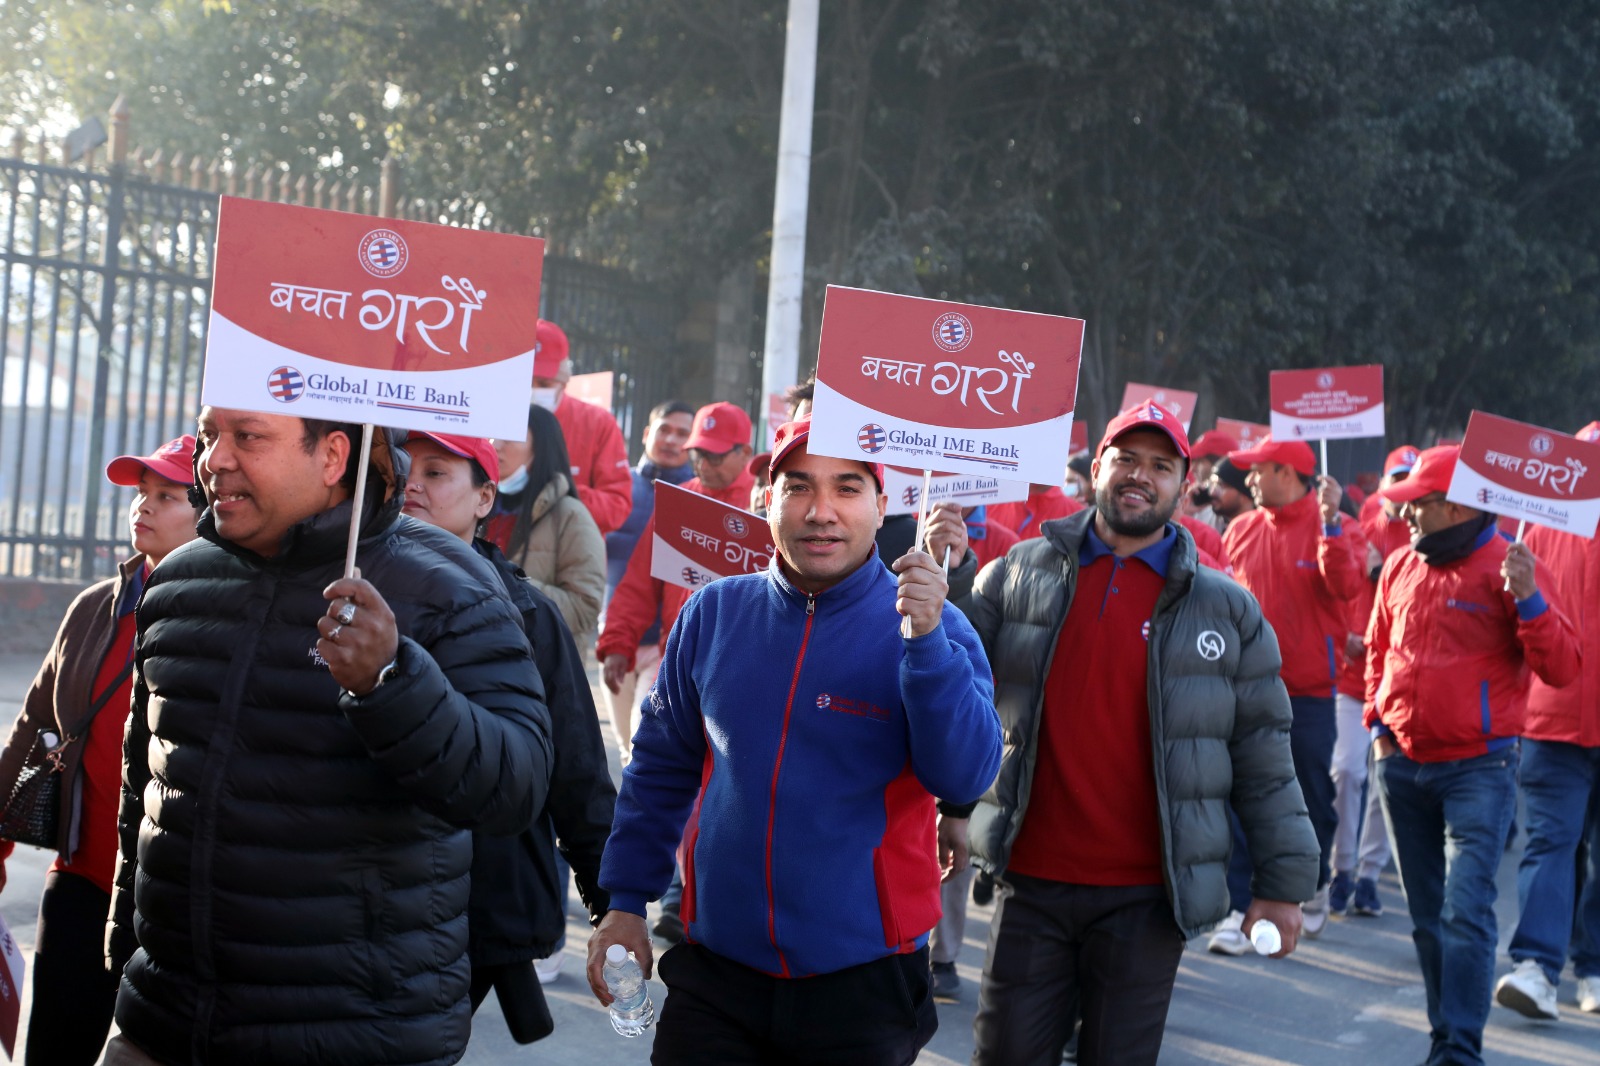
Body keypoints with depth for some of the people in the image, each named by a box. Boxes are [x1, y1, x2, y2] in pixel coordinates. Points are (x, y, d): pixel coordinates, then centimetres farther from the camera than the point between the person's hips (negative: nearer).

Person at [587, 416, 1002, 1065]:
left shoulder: (930, 626, -7)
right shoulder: (713, 614, 1)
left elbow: (966, 778, -18)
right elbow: (662, 769, 10)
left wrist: (926, 640, -28)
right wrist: (626, 899, 8)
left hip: (863, 982, -1)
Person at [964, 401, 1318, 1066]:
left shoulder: (1228, 610, 4)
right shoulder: (1020, 575, 4)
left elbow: (1262, 755, 5)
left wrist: (1282, 882, 2)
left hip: (1148, 898, 0)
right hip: (1032, 885, 1)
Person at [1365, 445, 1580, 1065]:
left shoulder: (1509, 567, -9)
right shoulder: (1400, 568, 7)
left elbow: (1561, 670, -13)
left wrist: (1528, 599, -26)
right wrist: (1378, 722, 10)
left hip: (1478, 769, -6)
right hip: (1401, 765, 6)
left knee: (1466, 911, -13)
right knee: (1427, 914, 12)